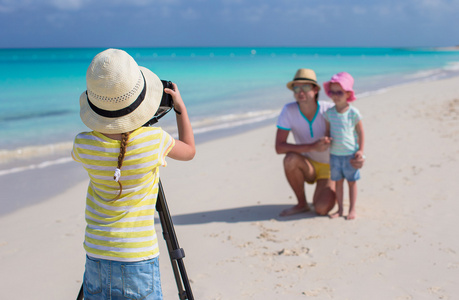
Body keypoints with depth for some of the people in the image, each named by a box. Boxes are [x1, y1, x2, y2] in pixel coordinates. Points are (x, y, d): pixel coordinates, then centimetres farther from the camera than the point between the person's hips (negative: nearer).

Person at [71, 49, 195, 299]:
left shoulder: (83, 145, -8)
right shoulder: (154, 139, -14)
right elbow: (189, 150, 9)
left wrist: (102, 119, 21)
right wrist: (180, 107, 19)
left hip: (96, 259, 3)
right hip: (138, 260, -2)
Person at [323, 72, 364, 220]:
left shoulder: (353, 112, -9)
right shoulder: (329, 113, 0)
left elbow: (360, 132, -2)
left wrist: (360, 150, -7)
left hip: (350, 154, -3)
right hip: (334, 154, 3)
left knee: (351, 181, 7)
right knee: (338, 181, 10)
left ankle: (352, 209, 16)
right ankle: (340, 209, 21)